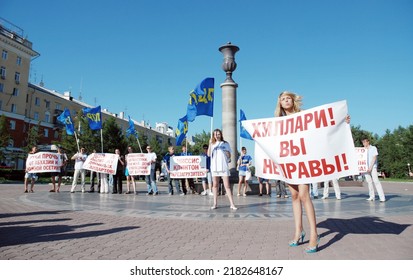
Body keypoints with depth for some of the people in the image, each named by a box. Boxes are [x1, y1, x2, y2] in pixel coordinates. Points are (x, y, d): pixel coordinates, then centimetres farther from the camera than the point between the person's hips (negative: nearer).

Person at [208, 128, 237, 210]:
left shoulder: (226, 144, 8)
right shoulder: (213, 144, 10)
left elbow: (229, 156, 12)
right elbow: (209, 154, -6)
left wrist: (227, 154, -9)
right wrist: (210, 144, -16)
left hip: (224, 167, -2)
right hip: (214, 167, 2)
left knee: (227, 186, -5)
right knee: (215, 185, 7)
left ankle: (232, 204, -3)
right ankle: (215, 204, 14)